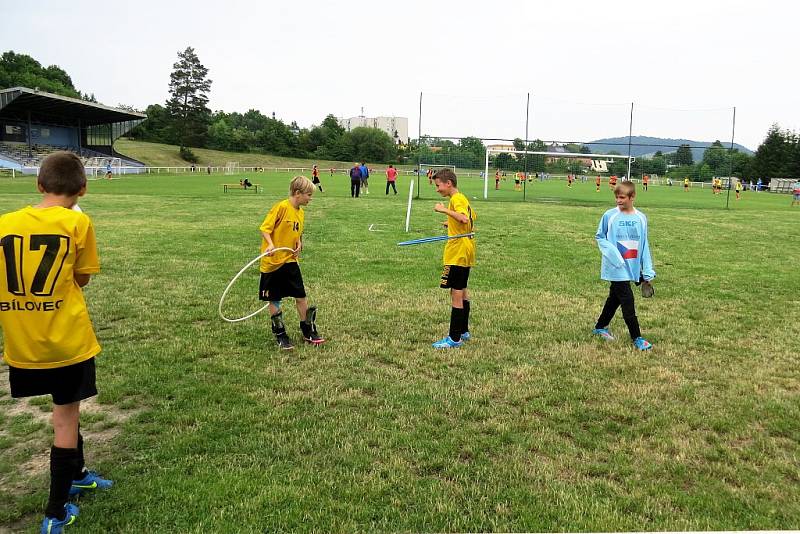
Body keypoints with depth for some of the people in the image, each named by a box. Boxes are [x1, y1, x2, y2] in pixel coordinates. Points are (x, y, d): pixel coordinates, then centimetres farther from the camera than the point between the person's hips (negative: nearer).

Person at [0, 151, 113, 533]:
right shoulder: (77, 223, -10)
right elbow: (81, 280, -1)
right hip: (67, 341, -4)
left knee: (66, 409, 24)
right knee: (65, 419, 10)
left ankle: (77, 475, 44)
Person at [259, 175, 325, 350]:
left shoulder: (301, 213, 8)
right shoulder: (281, 207, -14)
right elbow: (264, 228, -15)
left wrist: (299, 245, 1)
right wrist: (270, 244, -30)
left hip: (290, 260, 6)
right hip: (272, 262, -6)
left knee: (301, 296, 7)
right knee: (274, 300, 5)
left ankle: (308, 332, 21)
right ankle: (280, 335, 18)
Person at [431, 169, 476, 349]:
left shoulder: (456, 199, -15)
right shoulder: (463, 198, 14)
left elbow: (464, 219, -31)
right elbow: (472, 218, 24)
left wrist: (445, 210, -28)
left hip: (458, 253, -11)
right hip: (465, 252, 11)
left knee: (456, 293, -7)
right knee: (461, 291, 18)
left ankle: (454, 338, -4)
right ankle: (464, 331, 28)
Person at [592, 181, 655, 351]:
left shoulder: (641, 218, 2)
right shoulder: (610, 216, -7)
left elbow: (644, 245, 7)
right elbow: (599, 237, 1)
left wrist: (648, 271, 4)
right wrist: (613, 254, -15)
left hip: (632, 267, 4)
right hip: (616, 267, -4)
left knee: (615, 298, 16)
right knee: (628, 301, -5)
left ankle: (600, 327, 34)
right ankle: (637, 338, 4)